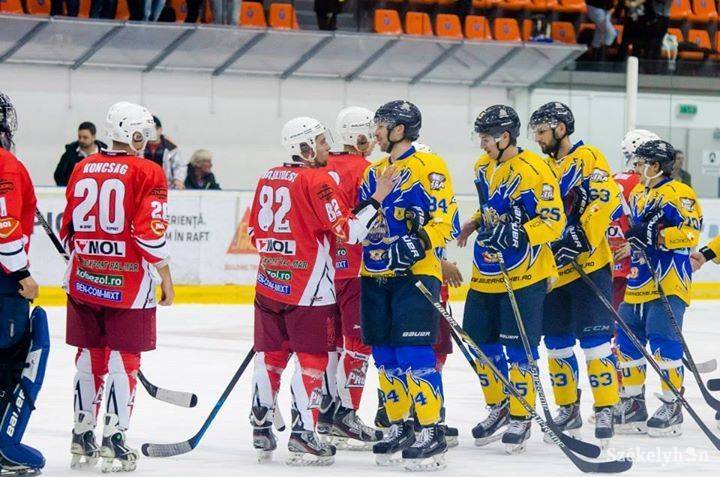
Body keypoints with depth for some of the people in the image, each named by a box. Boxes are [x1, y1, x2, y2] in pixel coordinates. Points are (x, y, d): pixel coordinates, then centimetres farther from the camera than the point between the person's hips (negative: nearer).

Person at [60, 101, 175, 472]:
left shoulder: (83, 169, 8)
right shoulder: (146, 173, -9)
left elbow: (68, 228, 13)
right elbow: (150, 232, -15)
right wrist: (165, 276, -6)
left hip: (83, 281, 5)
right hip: (128, 285, -5)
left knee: (89, 357, 15)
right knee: (123, 360, 1)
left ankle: (82, 440, 20)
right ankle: (113, 443, -1)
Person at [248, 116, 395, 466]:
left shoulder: (268, 179, 9)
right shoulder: (317, 180, -13)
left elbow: (255, 232, 17)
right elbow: (348, 230, -17)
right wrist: (377, 199, -10)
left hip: (269, 280, 7)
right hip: (307, 287, -7)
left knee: (270, 355, 15)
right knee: (311, 358, -1)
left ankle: (261, 430, 19)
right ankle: (302, 436, -4)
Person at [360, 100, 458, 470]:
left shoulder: (428, 167, -6)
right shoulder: (374, 173, 18)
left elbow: (445, 218, -13)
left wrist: (419, 244, -24)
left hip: (415, 274, -8)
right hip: (375, 276, 8)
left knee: (414, 354, -13)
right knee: (385, 357, 8)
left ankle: (432, 433, -10)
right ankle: (399, 428, 18)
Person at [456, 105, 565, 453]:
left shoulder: (535, 172, -17)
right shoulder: (483, 168, 9)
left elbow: (553, 222, -19)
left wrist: (517, 235, -29)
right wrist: (475, 224, 12)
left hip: (524, 275, -8)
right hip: (485, 273, 8)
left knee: (518, 347, -5)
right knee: (480, 342, 10)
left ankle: (520, 418, 6)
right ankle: (499, 408, 26)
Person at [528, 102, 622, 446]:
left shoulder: (587, 158, -5)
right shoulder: (543, 169, 18)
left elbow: (607, 199, -17)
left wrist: (581, 237, -24)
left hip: (589, 264, -7)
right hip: (552, 269, 8)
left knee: (594, 339, -10)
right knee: (557, 342, 9)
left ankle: (605, 411, -8)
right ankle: (568, 410, 18)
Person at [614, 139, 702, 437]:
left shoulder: (677, 193, -9)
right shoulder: (637, 195, 18)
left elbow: (690, 231, -18)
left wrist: (655, 236, -25)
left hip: (668, 285, -9)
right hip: (638, 284, 9)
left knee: (663, 342, -12)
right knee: (627, 342, 9)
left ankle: (672, 408, -4)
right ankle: (633, 404, 20)